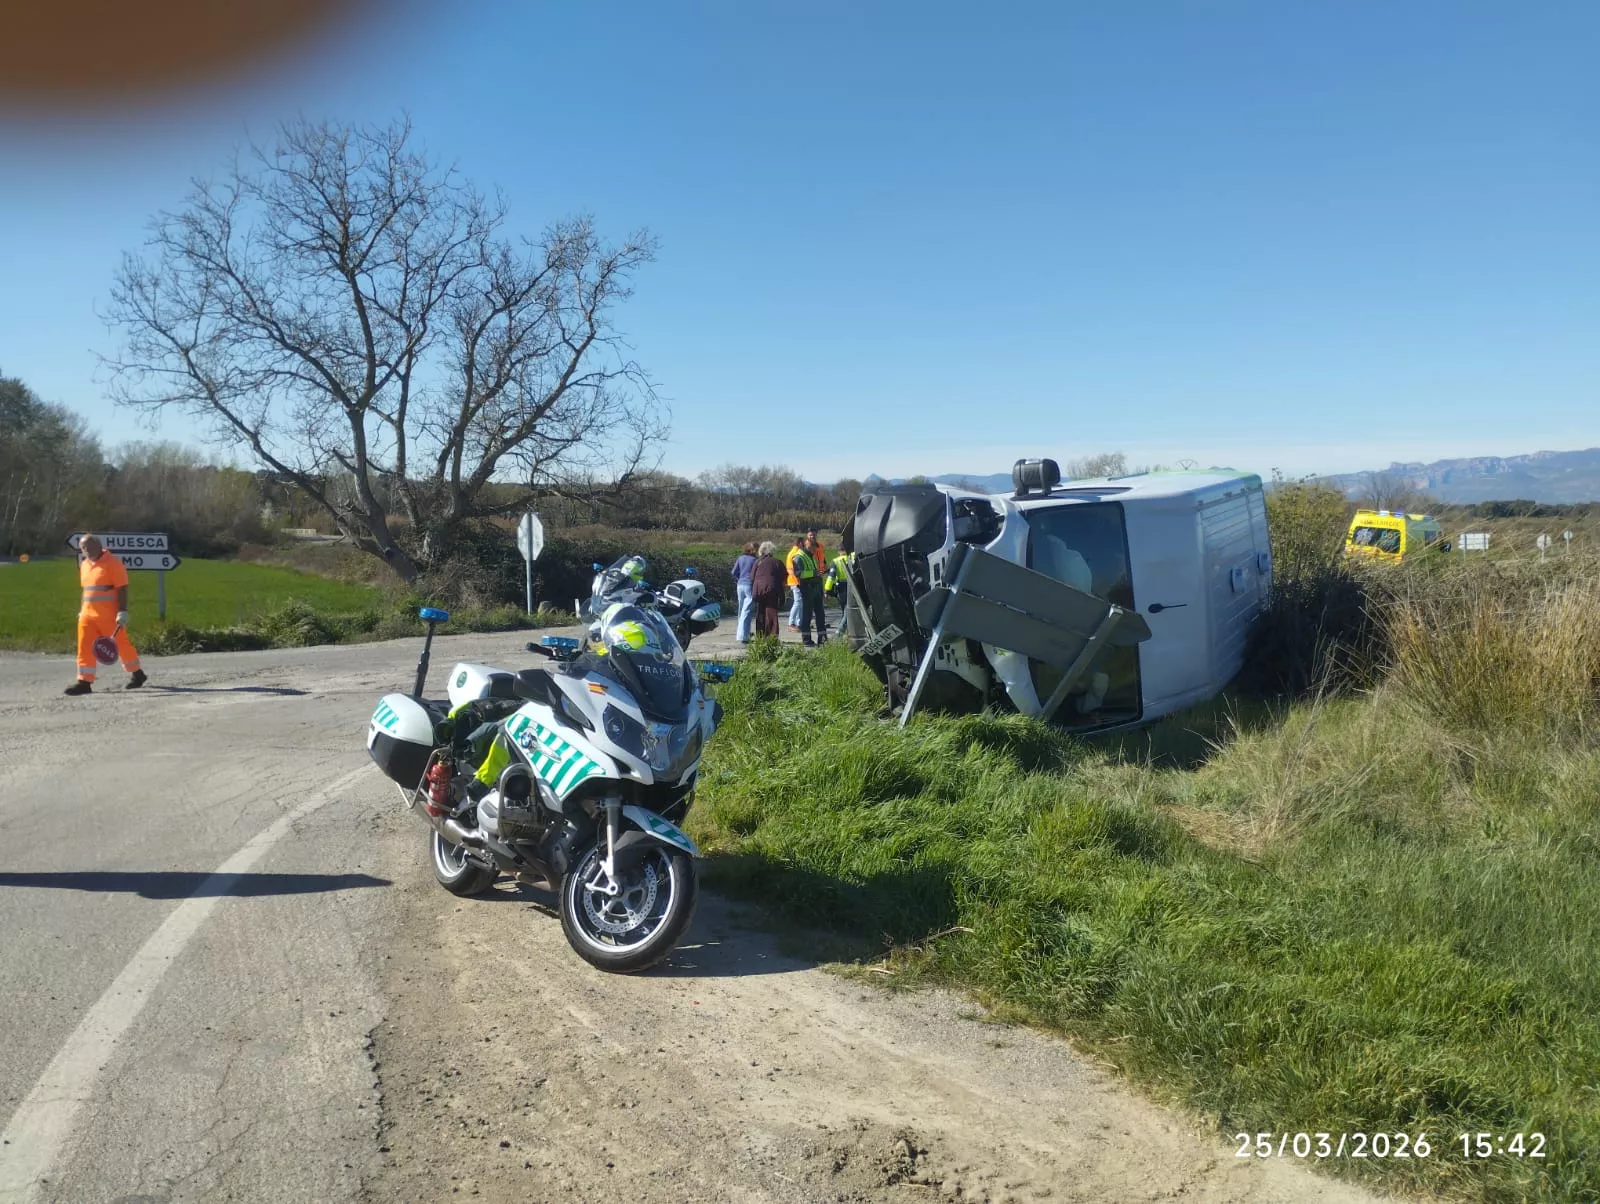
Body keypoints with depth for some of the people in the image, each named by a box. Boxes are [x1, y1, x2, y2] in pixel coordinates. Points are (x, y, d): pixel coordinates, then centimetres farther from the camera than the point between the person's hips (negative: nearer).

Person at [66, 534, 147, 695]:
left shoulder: (112, 563, -10)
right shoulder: (84, 565, 14)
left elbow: (122, 588, -14)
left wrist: (122, 612, -20)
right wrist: (83, 610, 22)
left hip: (110, 615, -7)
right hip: (88, 614, 7)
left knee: (121, 645, 3)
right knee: (85, 647, -1)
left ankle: (137, 674, 21)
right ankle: (84, 682, 0)